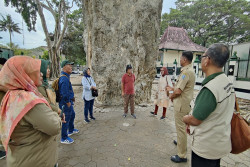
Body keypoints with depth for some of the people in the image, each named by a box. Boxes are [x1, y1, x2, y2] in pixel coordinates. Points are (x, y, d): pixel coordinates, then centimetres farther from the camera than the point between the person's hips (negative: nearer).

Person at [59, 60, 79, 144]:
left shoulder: (66, 76, 10)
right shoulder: (64, 78, -24)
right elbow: (64, 93, -27)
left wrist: (71, 97, 17)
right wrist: (68, 102, -17)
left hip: (68, 102, 11)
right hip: (65, 103, -11)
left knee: (72, 115, 25)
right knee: (66, 119, 3)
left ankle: (71, 130, 46)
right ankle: (64, 138, 20)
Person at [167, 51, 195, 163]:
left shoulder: (186, 72, -22)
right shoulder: (190, 70, 12)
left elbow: (178, 91, -26)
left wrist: (171, 96, -8)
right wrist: (172, 89, 23)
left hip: (181, 104, -11)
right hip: (185, 103, 11)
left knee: (180, 128, 0)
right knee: (182, 126, 27)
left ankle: (182, 155, 14)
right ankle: (181, 141, 49)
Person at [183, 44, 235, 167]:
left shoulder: (210, 89, -32)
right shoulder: (227, 82, -1)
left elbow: (195, 120, -23)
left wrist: (185, 119, -1)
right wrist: (192, 122, 9)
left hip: (206, 147, -8)